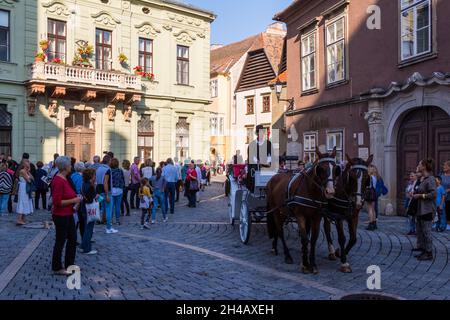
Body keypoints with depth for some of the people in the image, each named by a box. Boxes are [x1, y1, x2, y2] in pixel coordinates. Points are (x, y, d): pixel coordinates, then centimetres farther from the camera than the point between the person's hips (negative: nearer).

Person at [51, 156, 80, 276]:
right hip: (61, 216, -10)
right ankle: (57, 268, 18)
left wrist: (76, 199, 6)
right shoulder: (58, 181, -20)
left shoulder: (65, 178, 8)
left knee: (72, 239, 16)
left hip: (68, 215, 10)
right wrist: (73, 200, -18)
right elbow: (57, 202, -24)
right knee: (60, 241, 3)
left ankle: (69, 264, 29)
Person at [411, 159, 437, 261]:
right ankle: (422, 248, 25)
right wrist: (414, 194, 10)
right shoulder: (422, 179, 13)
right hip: (420, 209, 10)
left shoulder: (430, 179, -16)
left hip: (427, 210, -10)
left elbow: (434, 194, -24)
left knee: (426, 231, -4)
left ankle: (429, 253, 4)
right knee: (419, 230, 15)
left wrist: (420, 195, -18)